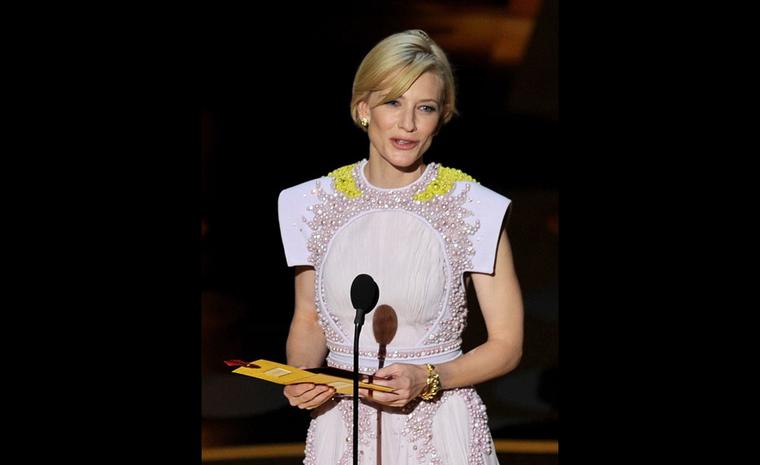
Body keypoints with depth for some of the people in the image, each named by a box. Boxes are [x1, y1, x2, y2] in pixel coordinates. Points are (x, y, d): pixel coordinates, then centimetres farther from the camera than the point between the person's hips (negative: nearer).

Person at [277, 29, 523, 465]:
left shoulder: (474, 208, -9)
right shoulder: (316, 202, -1)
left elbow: (507, 343, -5)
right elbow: (308, 321, 10)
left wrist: (427, 379, -19)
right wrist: (301, 375, -9)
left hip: (439, 425, -2)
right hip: (340, 423, 2)